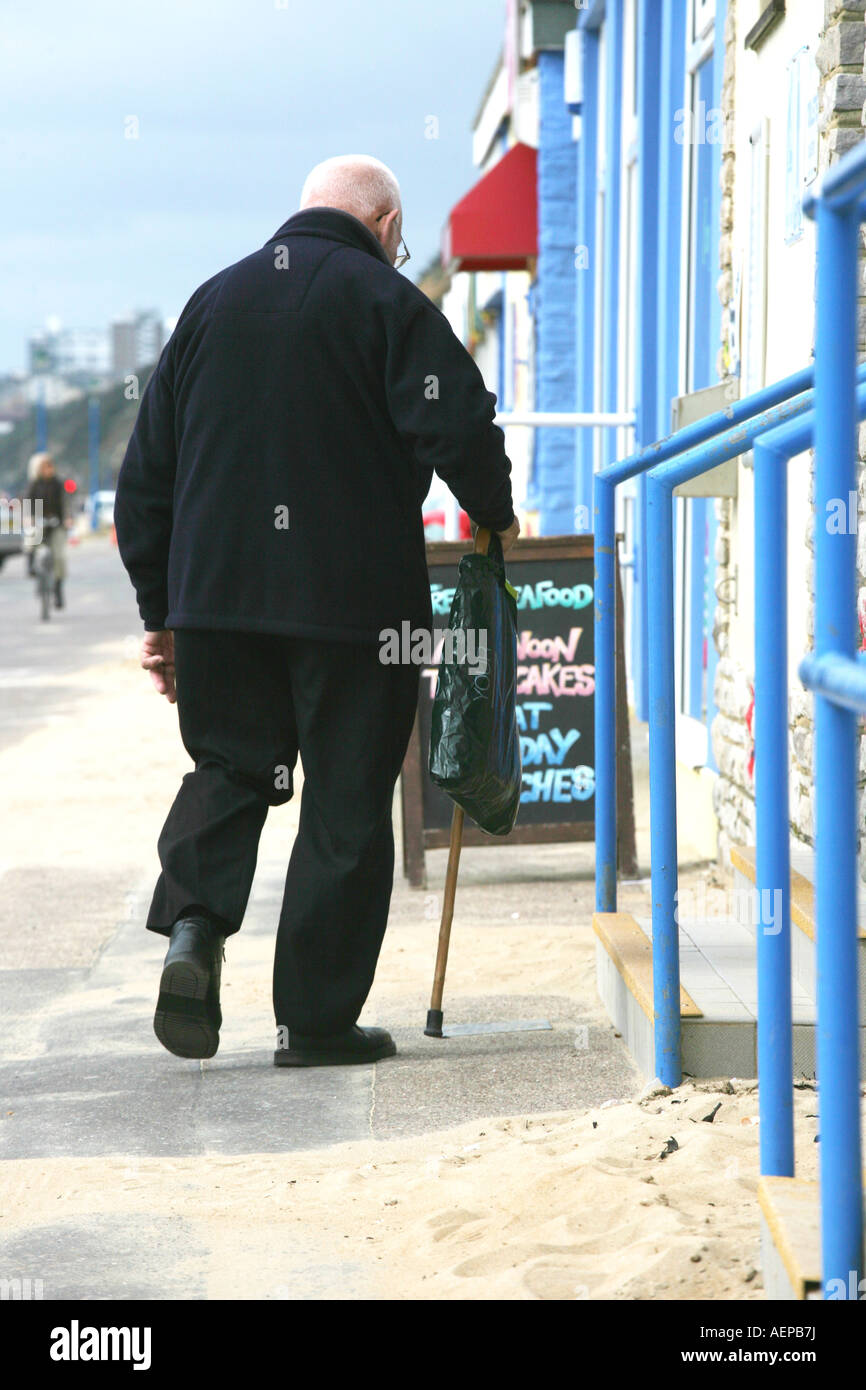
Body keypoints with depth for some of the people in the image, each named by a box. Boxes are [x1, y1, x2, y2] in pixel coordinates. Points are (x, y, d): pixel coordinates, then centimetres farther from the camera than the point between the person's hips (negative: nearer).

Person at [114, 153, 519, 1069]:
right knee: (347, 803, 5)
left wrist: (158, 609, 19)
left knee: (229, 766, 19)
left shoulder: (213, 301, 14)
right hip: (357, 601, -4)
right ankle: (316, 1018, 6)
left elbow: (147, 470, 15)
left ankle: (193, 925, -7)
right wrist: (496, 521, 5)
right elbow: (458, 427, -15)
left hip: (217, 592, 4)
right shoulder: (386, 301, -1)